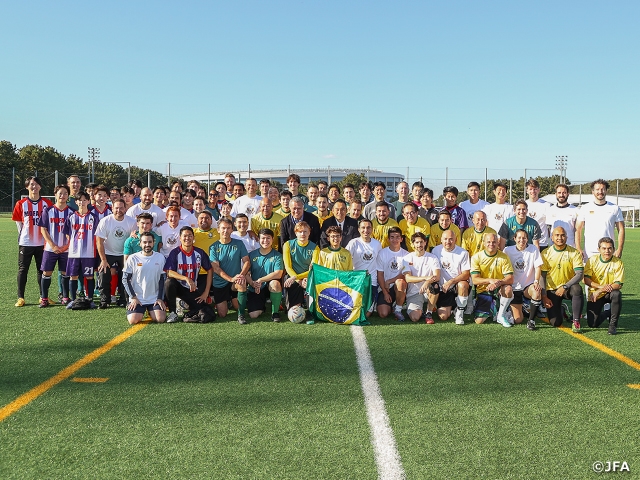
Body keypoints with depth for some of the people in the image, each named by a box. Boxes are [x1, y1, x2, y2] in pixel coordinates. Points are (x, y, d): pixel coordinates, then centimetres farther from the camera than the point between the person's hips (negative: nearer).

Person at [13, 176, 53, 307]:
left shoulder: (46, 203, 1)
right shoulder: (21, 204, -1)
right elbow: (18, 221, 6)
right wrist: (23, 234, 5)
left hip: (42, 243, 1)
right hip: (25, 243, -1)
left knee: (42, 270, 8)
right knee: (23, 270, 3)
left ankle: (43, 296, 17)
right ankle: (20, 298, 9)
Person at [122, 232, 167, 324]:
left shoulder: (160, 257, 2)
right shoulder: (133, 258, -3)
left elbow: (162, 279, 6)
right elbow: (125, 279, 1)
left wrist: (160, 298, -2)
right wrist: (133, 297, -7)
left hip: (154, 298, 1)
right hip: (137, 298, -1)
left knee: (160, 319, -18)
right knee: (133, 320, -20)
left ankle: (151, 312, 17)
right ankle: (141, 312, 16)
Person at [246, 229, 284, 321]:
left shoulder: (277, 255, -4)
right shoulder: (252, 255, 2)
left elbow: (278, 274, -17)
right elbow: (246, 274, -2)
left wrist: (260, 280, -20)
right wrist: (253, 284, -22)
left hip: (270, 287, -2)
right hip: (255, 290, 2)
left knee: (275, 283, -37)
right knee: (253, 315, -15)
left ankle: (275, 312, -15)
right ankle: (262, 306, 24)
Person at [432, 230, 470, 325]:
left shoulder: (463, 253, -7)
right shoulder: (436, 251, 0)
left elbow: (467, 274, -13)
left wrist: (451, 281, -24)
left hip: (458, 284, -1)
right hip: (443, 288, 1)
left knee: (462, 284, -38)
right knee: (443, 316, -14)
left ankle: (460, 312, -15)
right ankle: (450, 306, 23)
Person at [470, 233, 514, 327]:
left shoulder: (503, 257, -4)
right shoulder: (476, 257, -5)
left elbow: (510, 279, -12)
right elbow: (475, 280, -12)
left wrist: (498, 282, -32)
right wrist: (490, 280, -29)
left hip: (498, 289, 0)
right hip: (483, 291, 0)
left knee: (508, 289, -36)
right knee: (479, 321, -13)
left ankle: (500, 315, -11)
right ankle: (491, 312, 24)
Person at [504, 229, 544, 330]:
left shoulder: (533, 249, -1)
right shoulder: (508, 250, -1)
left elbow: (538, 267, -4)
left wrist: (536, 281, -19)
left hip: (528, 285, 0)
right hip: (514, 287, 0)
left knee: (537, 292, -38)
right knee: (518, 320, -9)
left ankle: (531, 320, -18)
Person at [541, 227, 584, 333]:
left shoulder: (575, 253, -5)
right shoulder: (546, 253, -2)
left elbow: (579, 274, -12)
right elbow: (542, 276, -1)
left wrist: (565, 287, -23)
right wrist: (544, 296, -8)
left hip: (568, 288, 0)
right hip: (551, 290, 0)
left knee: (577, 289, -37)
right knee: (555, 323, -11)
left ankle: (576, 322, -22)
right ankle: (559, 309, 26)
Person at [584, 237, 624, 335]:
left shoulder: (618, 263, -11)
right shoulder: (592, 260, -7)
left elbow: (618, 284, -16)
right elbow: (586, 280, -10)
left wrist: (600, 291, -26)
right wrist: (601, 286, -25)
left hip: (609, 293, -1)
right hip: (595, 294, 1)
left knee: (617, 294, -38)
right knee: (592, 324, -11)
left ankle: (613, 325, -18)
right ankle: (606, 311, 25)